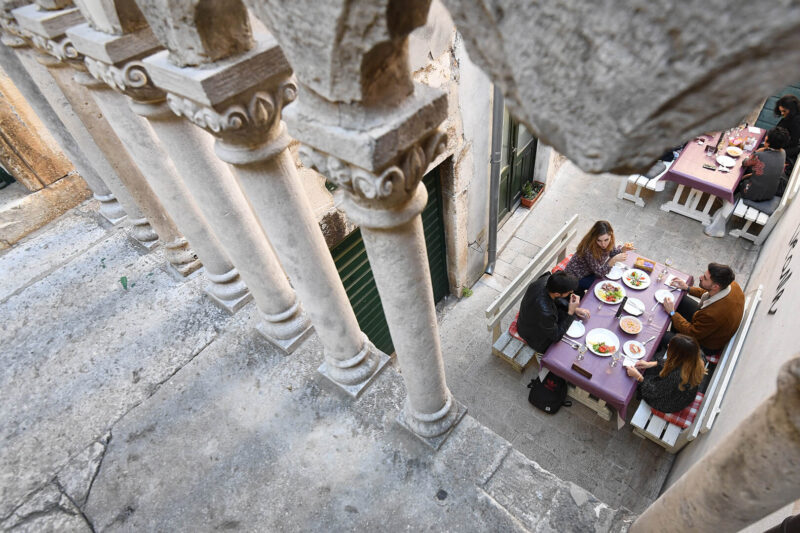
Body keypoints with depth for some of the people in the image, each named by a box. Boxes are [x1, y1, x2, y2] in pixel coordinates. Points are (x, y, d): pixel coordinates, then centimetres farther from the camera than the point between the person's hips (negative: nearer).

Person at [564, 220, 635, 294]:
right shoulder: (589, 249, -36)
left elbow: (613, 253, 5)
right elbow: (599, 273, -28)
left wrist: (623, 249, -16)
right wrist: (614, 260, -41)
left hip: (589, 272, 8)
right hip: (575, 278, -8)